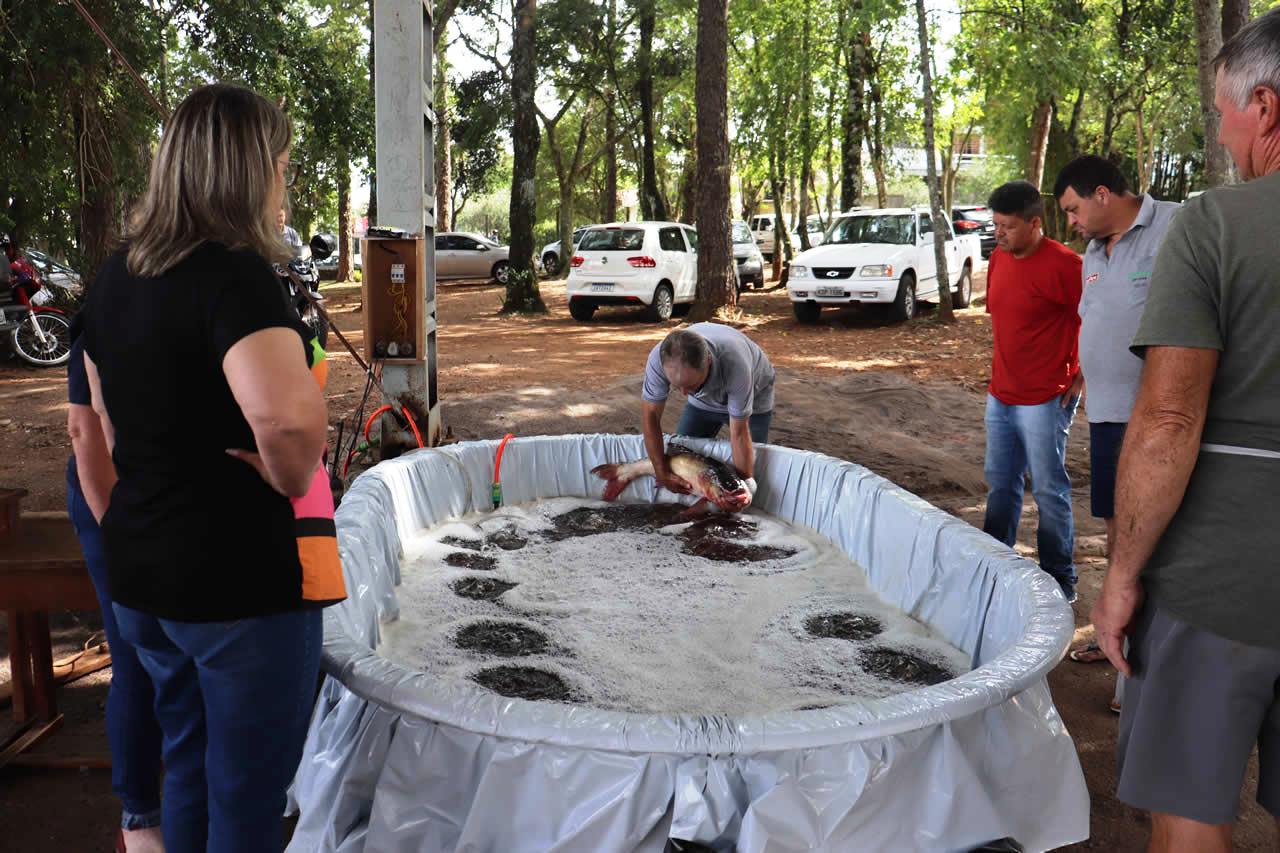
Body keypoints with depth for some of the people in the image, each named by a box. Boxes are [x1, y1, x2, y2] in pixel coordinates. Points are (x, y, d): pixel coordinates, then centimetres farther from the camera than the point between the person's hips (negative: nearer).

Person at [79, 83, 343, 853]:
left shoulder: (117, 274, 6)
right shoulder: (234, 273, -20)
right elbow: (288, 416, -38)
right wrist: (291, 482, -19)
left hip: (140, 566, 8)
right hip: (239, 574, -8)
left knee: (188, 769, 24)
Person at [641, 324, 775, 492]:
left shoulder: (734, 364, -45)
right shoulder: (658, 359, -37)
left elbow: (739, 434, -35)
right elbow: (651, 416, -23)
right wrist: (662, 473, -25)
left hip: (752, 397, -3)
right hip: (703, 401, 3)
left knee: (752, 464, -6)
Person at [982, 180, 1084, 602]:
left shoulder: (1062, 264, -16)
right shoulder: (998, 258, 8)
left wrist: (1080, 377, -11)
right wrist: (1000, 371, 14)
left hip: (1044, 399, -7)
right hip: (1000, 394, 8)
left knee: (1049, 490, 2)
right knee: (1000, 484, 16)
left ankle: (1060, 580, 14)